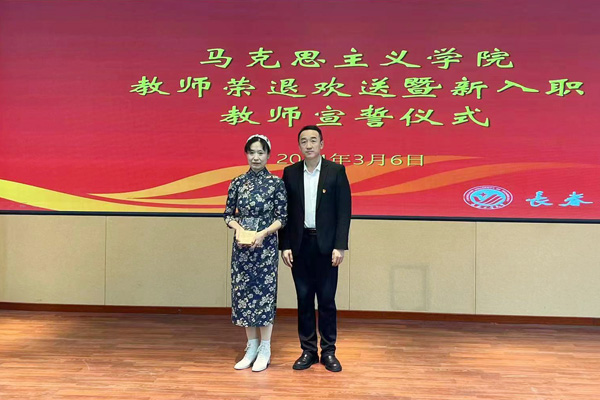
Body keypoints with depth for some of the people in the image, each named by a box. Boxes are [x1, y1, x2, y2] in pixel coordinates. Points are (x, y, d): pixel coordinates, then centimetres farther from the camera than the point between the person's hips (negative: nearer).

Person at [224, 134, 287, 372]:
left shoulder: (276, 183, -4)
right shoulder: (237, 183, 5)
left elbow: (282, 218, -4)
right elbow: (228, 214, 8)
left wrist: (263, 233, -17)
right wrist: (238, 228, -11)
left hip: (266, 246, -3)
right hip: (241, 246, 3)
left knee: (264, 293, 2)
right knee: (244, 293, 8)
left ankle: (265, 350, 17)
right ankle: (251, 347, 23)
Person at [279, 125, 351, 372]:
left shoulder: (336, 171, -2)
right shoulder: (290, 173, 5)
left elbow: (344, 211, -4)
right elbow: (285, 212, 5)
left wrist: (339, 246, -10)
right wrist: (285, 246, 0)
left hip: (326, 245, -2)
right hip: (299, 244, 2)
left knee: (326, 299, 5)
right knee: (304, 299, 9)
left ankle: (328, 352, 19)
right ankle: (308, 350, 21)